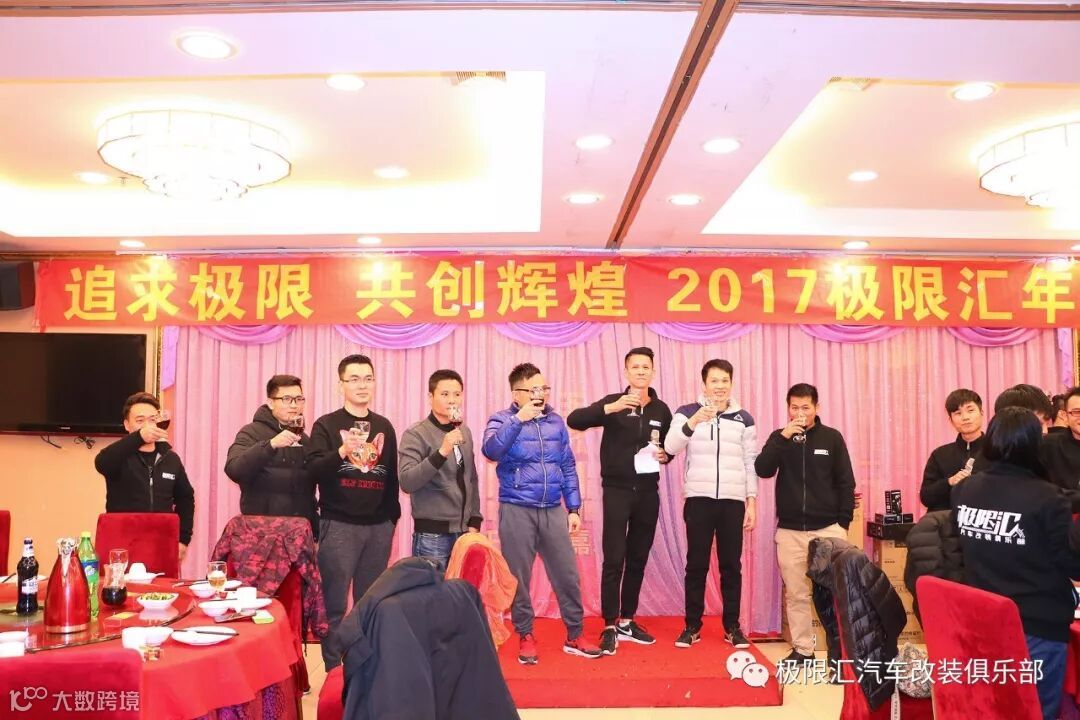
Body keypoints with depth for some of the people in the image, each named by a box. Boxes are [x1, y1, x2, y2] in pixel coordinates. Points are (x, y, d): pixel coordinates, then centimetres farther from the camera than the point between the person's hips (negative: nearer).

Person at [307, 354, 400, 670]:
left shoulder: (384, 427, 11)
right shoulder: (327, 425, 0)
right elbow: (313, 470, -11)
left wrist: (393, 514, 12)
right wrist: (342, 451, -26)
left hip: (379, 526, 4)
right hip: (338, 525, -3)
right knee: (334, 603, -1)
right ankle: (333, 671, 10)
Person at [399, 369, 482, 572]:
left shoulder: (464, 432, 9)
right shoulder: (416, 434, -10)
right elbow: (406, 482, -22)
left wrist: (474, 521, 11)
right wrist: (442, 452, -30)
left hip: (463, 532, 5)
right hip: (432, 534, -5)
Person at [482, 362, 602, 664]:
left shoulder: (556, 422, 9)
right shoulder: (502, 420, -3)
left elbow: (568, 467, 13)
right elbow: (491, 451, -23)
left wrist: (574, 508, 9)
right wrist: (518, 419, -27)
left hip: (553, 511, 4)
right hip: (517, 511, -3)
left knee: (567, 575, 5)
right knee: (518, 577, 6)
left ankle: (574, 636, 20)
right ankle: (525, 637, 22)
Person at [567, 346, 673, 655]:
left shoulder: (661, 409, 6)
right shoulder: (613, 402, -5)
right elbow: (574, 420, -20)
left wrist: (665, 455, -4)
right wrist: (610, 408, -33)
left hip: (648, 492, 4)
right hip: (617, 490, -4)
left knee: (638, 559, 12)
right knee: (614, 560, -5)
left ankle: (627, 621, 25)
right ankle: (610, 626, 4)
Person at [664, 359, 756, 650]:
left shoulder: (744, 419, 8)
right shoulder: (687, 412, 2)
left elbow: (751, 463, 9)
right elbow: (670, 447, -13)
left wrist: (752, 502, 4)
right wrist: (694, 421, -27)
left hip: (733, 501, 2)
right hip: (699, 500, -1)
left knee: (731, 565, 7)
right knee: (697, 565, 4)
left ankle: (732, 627, 18)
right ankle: (692, 626, 14)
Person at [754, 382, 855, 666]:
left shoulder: (832, 437, 2)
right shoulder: (779, 437, 5)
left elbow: (845, 482, 4)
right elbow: (762, 470, -10)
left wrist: (844, 522, -1)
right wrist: (783, 437, -18)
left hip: (828, 528, -1)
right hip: (789, 530, 1)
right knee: (796, 594, 6)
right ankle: (802, 650, 15)